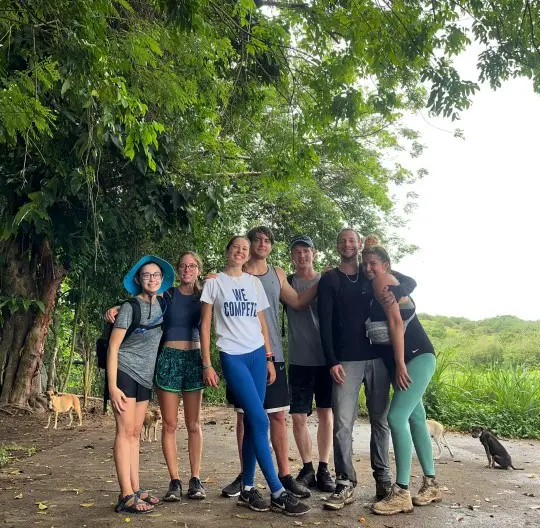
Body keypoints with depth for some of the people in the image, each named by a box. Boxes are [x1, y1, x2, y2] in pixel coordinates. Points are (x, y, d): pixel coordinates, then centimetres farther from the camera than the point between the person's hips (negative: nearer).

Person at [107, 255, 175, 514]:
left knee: (135, 433, 8)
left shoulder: (160, 306, 5)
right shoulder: (129, 308, -11)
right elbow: (113, 347, -13)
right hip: (124, 373, -6)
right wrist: (112, 387, -18)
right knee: (125, 431, -9)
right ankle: (126, 496, -9)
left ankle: (136, 489, 12)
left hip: (145, 377, 6)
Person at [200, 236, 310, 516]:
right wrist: (207, 364, -5)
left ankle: (247, 488, 15)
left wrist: (269, 358, 9)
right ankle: (278, 493, -6)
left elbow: (262, 323, 14)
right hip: (232, 356, -4)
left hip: (257, 355, 4)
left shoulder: (254, 283, 13)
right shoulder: (214, 283, 3)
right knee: (260, 421, -12)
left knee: (251, 422, 3)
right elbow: (205, 326, 1)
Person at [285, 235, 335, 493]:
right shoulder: (287, 282, 7)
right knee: (298, 416, 1)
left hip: (326, 357, 1)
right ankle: (307, 468, 17)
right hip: (299, 360, 0)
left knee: (326, 414, 6)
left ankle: (324, 469, 17)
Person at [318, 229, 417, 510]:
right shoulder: (329, 280, 5)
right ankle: (346, 483, 2)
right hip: (346, 360, -2)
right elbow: (325, 324, -2)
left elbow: (410, 281, 8)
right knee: (342, 423, -7)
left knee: (380, 420, 8)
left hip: (377, 357, 2)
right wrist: (332, 361, -11)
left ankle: (383, 477, 21)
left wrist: (395, 292, -15)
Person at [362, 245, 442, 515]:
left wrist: (400, 363, -19)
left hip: (417, 357, -10)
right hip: (401, 361, 10)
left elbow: (396, 322, -17)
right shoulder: (376, 286, 18)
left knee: (396, 418, -14)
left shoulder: (384, 281, -9)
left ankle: (401, 493, -9)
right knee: (415, 417, 13)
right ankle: (431, 484, 24)